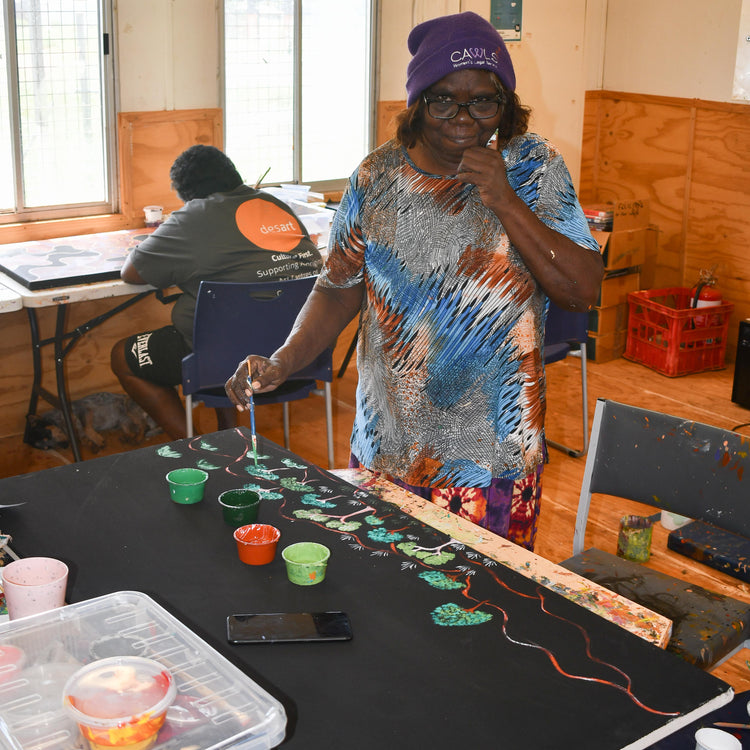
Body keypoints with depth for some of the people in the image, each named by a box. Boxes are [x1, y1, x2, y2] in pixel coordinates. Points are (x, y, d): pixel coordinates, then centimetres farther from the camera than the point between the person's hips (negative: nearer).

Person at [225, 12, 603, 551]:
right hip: (387, 446, 2)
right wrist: (281, 363, -9)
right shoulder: (377, 177, 0)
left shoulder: (534, 168, -4)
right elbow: (340, 289, 6)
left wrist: (504, 202, -18)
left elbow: (584, 290, -10)